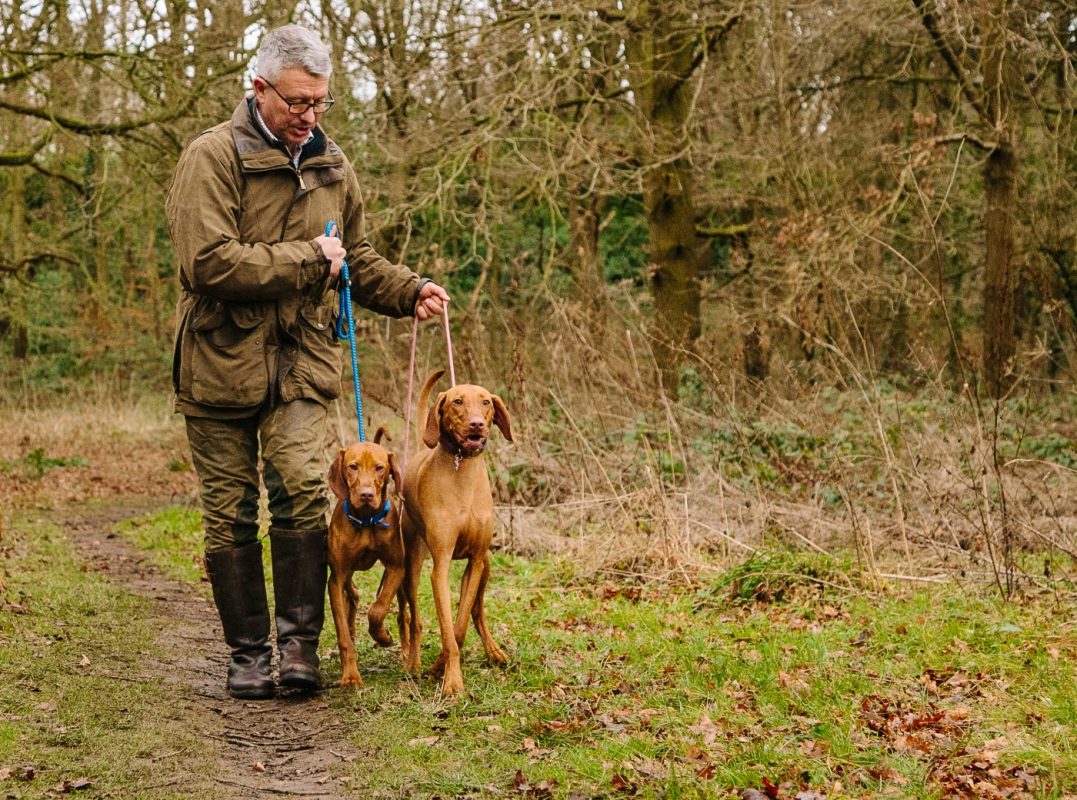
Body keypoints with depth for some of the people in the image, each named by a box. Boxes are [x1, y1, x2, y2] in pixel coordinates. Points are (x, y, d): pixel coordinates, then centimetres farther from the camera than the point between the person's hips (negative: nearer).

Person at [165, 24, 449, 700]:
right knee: (231, 513, 3)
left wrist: (410, 290, 5)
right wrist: (307, 261, -14)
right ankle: (248, 652, 14)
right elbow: (209, 262, -21)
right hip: (222, 361, -3)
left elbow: (357, 259, 24)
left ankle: (300, 642, -5)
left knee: (303, 490, -15)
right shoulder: (213, 157, -10)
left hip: (301, 361, 3)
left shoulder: (332, 168, 11)